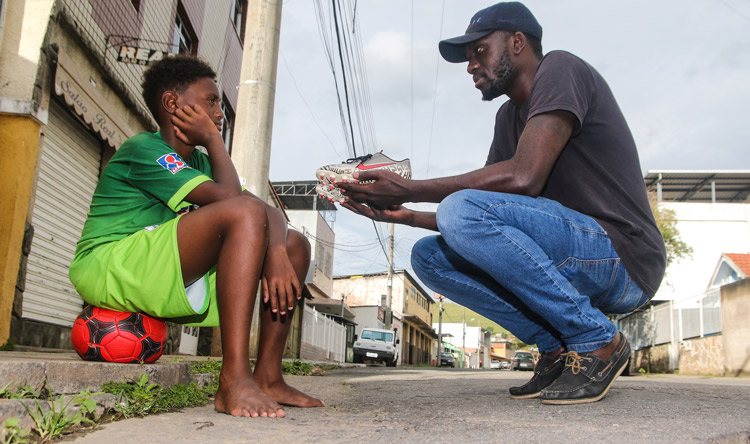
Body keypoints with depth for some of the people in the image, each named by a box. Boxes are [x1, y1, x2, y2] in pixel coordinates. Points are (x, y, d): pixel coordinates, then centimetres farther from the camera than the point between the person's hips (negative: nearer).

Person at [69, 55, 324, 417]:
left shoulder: (198, 162, 18)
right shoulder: (144, 149, -10)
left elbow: (269, 210, 6)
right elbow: (229, 197, -22)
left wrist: (275, 251, -14)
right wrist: (213, 140, -6)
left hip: (177, 282, 9)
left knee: (295, 245, 5)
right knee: (245, 212, -29)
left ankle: (267, 377, -1)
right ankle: (234, 381, -34)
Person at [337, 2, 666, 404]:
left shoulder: (559, 69, -7)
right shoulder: (509, 117, 19)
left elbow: (524, 177, -23)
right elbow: (488, 219, 13)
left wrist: (408, 190, -18)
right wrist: (405, 215, 1)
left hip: (623, 260, -8)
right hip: (580, 267, 9)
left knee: (461, 209, -26)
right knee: (428, 256, 2)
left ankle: (596, 341, -13)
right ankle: (558, 349, 0)